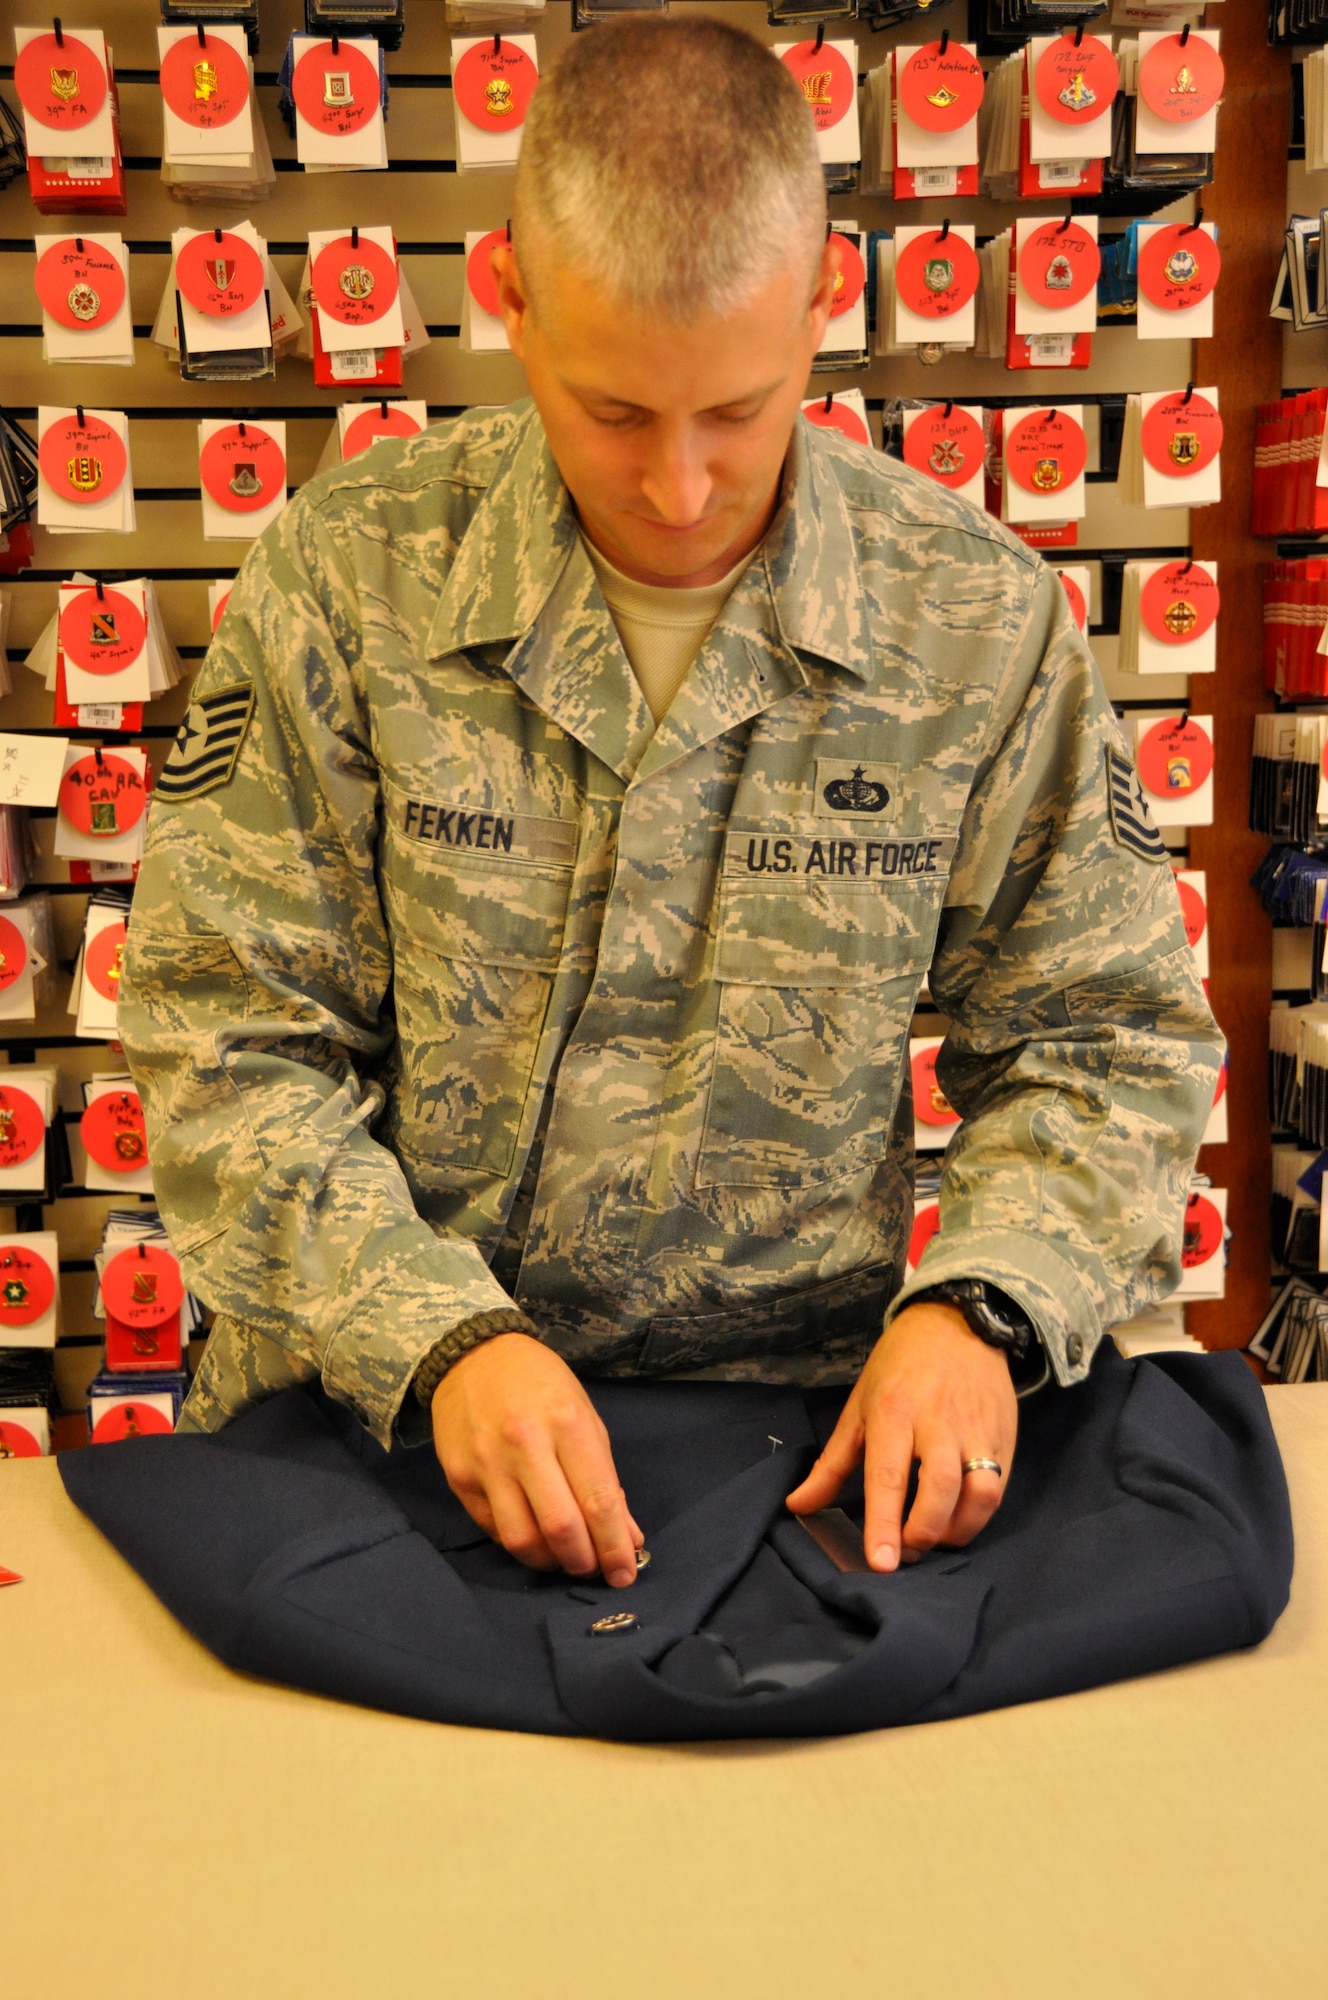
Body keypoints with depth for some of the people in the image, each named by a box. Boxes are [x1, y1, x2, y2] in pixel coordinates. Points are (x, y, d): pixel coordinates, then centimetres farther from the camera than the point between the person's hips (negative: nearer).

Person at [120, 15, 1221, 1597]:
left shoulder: (979, 618, -4)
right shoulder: (347, 576, -6)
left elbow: (1106, 1039, 5)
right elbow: (228, 1042, -6)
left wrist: (976, 1303, -13)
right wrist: (442, 1339, -20)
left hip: (797, 1433, 1)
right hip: (371, 1414, 0)